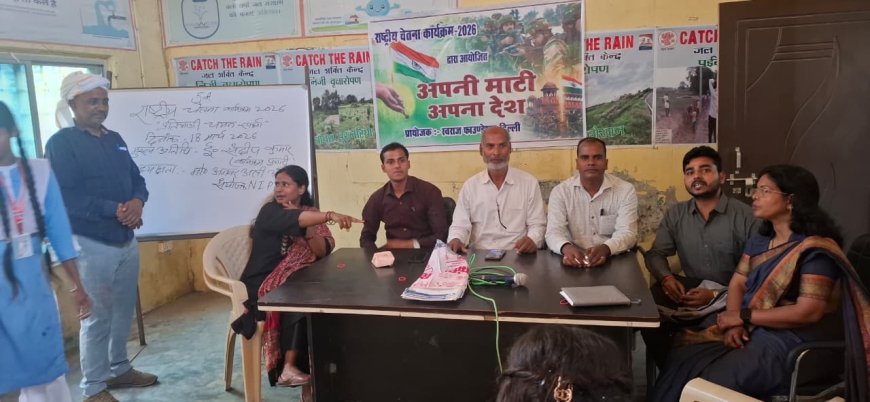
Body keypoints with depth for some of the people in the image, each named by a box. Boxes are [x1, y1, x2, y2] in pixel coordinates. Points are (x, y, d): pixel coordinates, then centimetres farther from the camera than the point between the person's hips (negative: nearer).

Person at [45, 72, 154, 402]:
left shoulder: (115, 139, 13)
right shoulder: (61, 143, -8)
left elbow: (137, 179, 12)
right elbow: (65, 196, -18)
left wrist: (137, 202, -10)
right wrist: (114, 210, -21)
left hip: (127, 240, 7)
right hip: (92, 244, -7)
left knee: (124, 310, 16)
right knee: (97, 316, 0)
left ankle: (119, 369, 32)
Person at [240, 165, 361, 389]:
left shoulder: (309, 213, 6)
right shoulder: (270, 211, -10)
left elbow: (323, 252, -4)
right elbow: (292, 220, -34)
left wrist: (306, 227, -19)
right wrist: (331, 216, -48)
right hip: (261, 285, -5)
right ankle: (288, 367, -19)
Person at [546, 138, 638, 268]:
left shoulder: (626, 190, 0)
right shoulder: (560, 191, 1)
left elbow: (627, 233, -9)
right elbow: (554, 232, -8)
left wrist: (605, 248, -31)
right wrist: (566, 248, -32)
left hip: (615, 261, 0)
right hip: (575, 261, 0)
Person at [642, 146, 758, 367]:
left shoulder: (745, 216, -8)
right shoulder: (675, 214, 7)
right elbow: (656, 254, 11)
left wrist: (715, 295, -22)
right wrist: (666, 277, -12)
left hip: (729, 295, -4)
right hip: (691, 288, 4)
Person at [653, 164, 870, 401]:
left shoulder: (815, 249, -14)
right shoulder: (760, 240, 13)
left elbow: (808, 312, -21)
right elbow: (737, 284, 7)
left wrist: (743, 316, -15)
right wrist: (734, 324, -13)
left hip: (791, 342, -7)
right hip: (752, 329, 8)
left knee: (712, 381, -22)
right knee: (682, 360, -11)